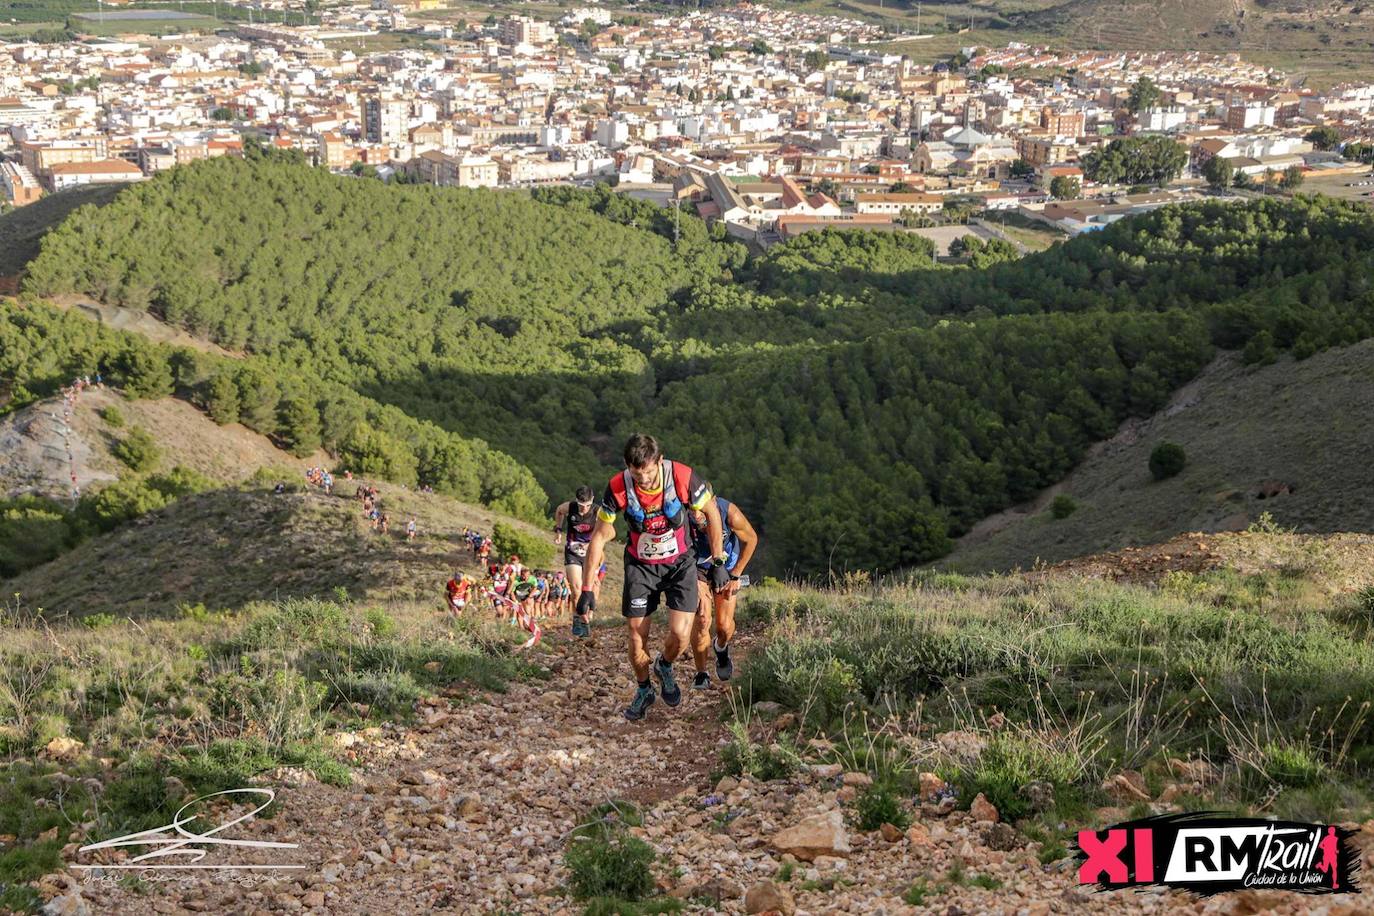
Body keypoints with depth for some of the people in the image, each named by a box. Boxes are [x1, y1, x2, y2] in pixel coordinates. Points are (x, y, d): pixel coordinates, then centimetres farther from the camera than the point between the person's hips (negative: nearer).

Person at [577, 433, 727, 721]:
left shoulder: (683, 477, -26)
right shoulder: (618, 488, -23)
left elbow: (712, 513, -7)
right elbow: (599, 537, -12)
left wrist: (718, 563, -3)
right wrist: (587, 589, -13)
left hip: (680, 563, -1)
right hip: (640, 565, 1)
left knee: (680, 634, -14)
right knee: (637, 635, -1)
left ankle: (664, 668, 20)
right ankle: (644, 691, 27)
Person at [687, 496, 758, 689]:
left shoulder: (729, 513, -35)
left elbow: (751, 539, -14)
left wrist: (735, 576, -9)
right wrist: (697, 589, -24)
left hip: (726, 566, 1)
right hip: (697, 567, 0)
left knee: (724, 625, -3)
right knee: (702, 619, -16)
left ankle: (721, 648, 34)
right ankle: (701, 673, 3)